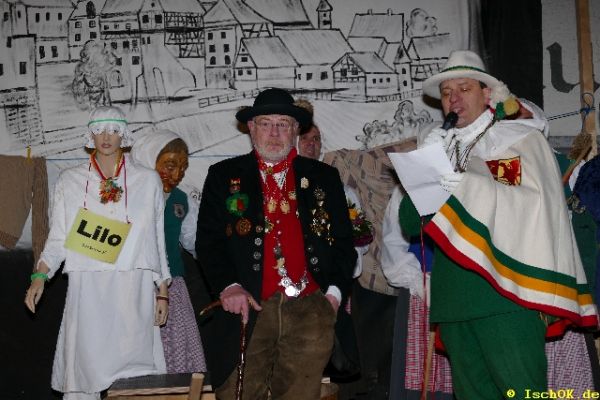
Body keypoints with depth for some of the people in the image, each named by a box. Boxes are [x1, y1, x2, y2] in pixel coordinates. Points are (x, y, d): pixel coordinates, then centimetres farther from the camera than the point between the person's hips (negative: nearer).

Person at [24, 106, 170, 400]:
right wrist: (40, 275, -8)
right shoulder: (70, 181, 10)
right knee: (85, 368, -2)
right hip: (87, 290, 1)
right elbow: (58, 238, 8)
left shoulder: (148, 180, 9)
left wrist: (162, 291, 9)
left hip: (133, 291, 0)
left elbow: (157, 238, 11)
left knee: (134, 372, -5)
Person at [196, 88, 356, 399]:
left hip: (310, 311, 1)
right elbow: (208, 241, 6)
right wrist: (228, 286, -9)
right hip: (248, 308, -1)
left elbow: (343, 240, 14)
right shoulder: (224, 176, 12)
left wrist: (335, 291, -1)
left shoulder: (323, 177, 15)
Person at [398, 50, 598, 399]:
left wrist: (468, 186, -16)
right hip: (454, 299, 4)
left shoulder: (522, 139, 6)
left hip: (504, 293, -4)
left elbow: (538, 204, -7)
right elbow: (410, 223, 11)